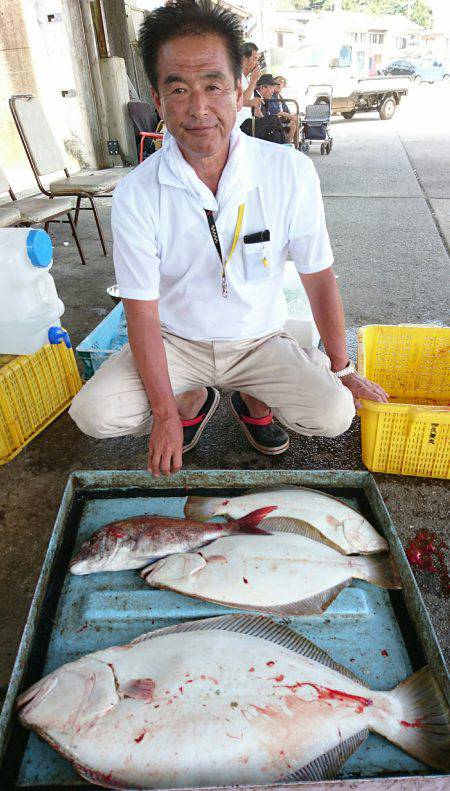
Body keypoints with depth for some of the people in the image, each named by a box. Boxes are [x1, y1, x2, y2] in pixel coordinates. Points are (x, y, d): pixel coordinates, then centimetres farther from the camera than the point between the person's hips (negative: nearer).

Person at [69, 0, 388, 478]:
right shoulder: (136, 195, -15)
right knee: (94, 415, -18)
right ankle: (193, 400, 14)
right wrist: (165, 413, -15)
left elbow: (319, 279, -6)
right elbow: (143, 313, -13)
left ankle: (254, 400, 14)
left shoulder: (291, 173, -14)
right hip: (177, 342, 1)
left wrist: (340, 368, 0)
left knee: (333, 415, -21)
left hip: (260, 340, 0)